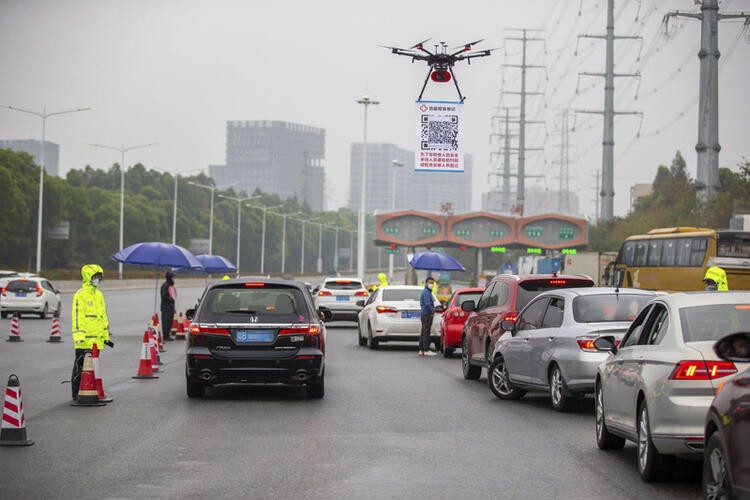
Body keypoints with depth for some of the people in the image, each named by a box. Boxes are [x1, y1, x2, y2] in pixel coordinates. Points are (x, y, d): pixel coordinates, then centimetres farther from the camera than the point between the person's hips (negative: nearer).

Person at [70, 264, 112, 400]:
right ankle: (76, 393, 2)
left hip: (97, 339, 8)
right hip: (84, 339, -8)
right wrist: (78, 336, -23)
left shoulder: (98, 294, 16)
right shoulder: (80, 295, -9)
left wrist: (106, 336, 22)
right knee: (80, 366, -3)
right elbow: (77, 316, -15)